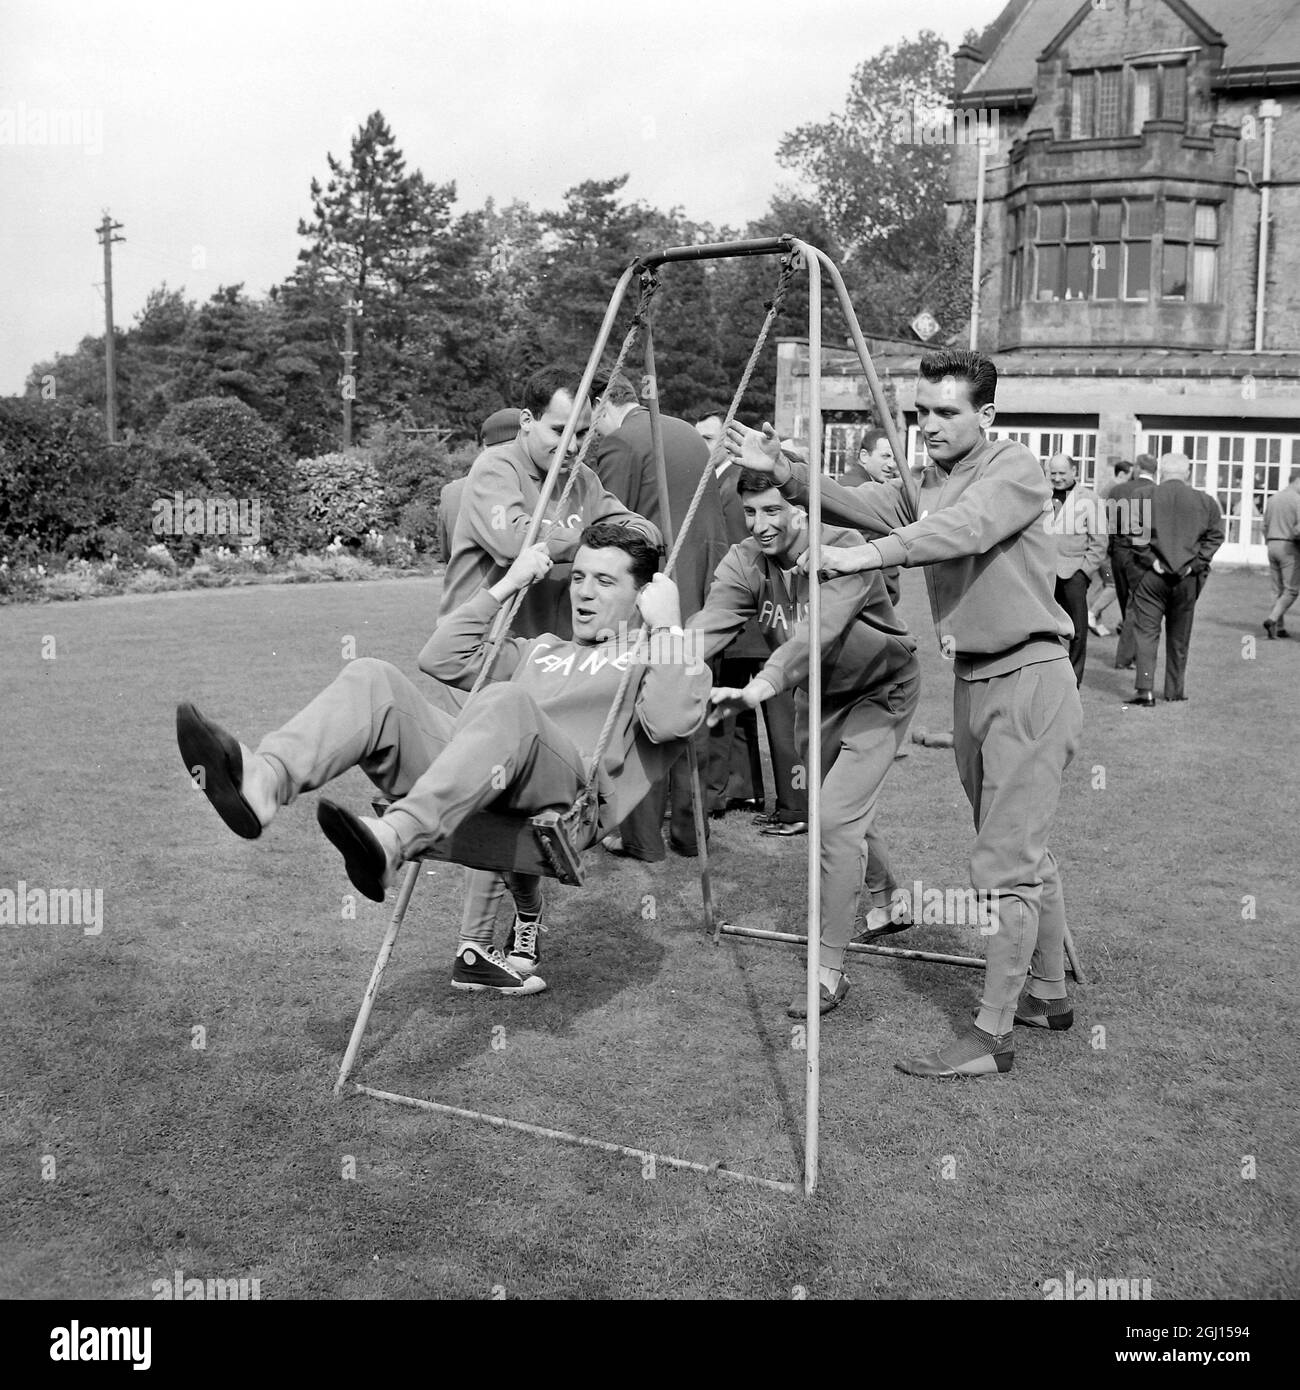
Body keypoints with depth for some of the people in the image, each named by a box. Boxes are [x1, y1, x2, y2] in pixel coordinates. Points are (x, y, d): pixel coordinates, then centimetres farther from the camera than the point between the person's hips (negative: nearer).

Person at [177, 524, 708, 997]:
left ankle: (393, 839, -57)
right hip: (467, 775, 6)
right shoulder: (541, 649, 39)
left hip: (567, 795, -6)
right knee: (372, 677, -15)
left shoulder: (653, 658, 21)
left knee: (506, 701, -37)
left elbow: (673, 721, -3)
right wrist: (504, 586, 29)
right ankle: (264, 781, -42)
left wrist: (666, 626, 2)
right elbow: (441, 659, 31)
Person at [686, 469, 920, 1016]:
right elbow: (708, 626, -30)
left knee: (837, 817, -18)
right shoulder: (745, 562, -15)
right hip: (817, 697, 6)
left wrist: (760, 687, -61)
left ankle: (830, 968, -9)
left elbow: (817, 630, -46)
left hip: (879, 690, -6)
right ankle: (886, 903, 49)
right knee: (846, 811, 21)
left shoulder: (844, 551, -30)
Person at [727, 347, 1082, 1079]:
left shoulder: (1017, 469, -10)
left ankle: (993, 1035, -3)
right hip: (974, 682, 9)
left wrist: (871, 554, -40)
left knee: (1006, 866, -8)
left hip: (1030, 680, -8)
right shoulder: (931, 481, 14)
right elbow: (865, 505, -1)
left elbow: (965, 527, -29)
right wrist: (786, 473, -15)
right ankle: (1048, 995, 32)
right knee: (1024, 853, 18)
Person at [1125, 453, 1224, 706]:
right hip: (1187, 579, 2)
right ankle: (1175, 689, 22)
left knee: (1146, 632, 0)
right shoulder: (1205, 502, 3)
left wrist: (1151, 560, -8)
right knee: (1179, 635, 14)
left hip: (1151, 575, -2)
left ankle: (1145, 690, -10)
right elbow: (1215, 535, -1)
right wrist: (1195, 563, -2)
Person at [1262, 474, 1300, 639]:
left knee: (1278, 589, 11)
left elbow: (1265, 526, 15)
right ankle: (1272, 619, -17)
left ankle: (1280, 627, 11)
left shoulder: (1273, 499, 11)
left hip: (1272, 545, 7)